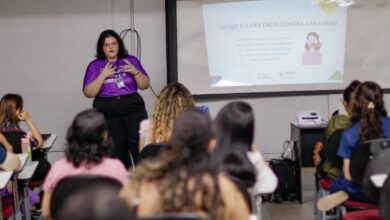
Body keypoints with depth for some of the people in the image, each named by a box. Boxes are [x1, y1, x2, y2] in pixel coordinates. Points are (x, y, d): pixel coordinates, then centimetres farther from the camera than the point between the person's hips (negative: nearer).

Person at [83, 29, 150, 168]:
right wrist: (103, 76, -14)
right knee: (115, 153, 0)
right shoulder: (94, 66, 5)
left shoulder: (131, 60, 8)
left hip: (134, 111, 0)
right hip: (107, 115, 0)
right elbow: (88, 93, -3)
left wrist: (135, 72, -11)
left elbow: (144, 85, 7)